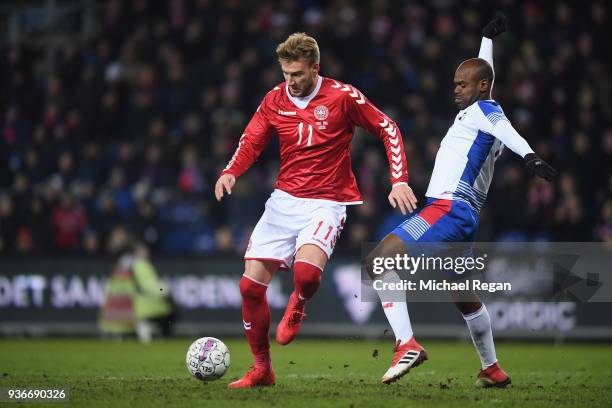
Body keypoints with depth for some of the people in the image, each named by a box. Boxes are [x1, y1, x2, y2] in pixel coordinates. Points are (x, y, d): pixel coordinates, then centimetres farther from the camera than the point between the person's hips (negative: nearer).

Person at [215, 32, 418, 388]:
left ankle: (297, 307, 8)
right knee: (251, 285, -5)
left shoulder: (342, 96, -8)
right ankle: (262, 369, 13)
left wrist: (399, 181, -9)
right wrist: (231, 172, -7)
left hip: (326, 203, -4)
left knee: (306, 272, -31)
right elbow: (251, 142, 13)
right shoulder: (275, 100, 4)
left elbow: (388, 129, 0)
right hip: (284, 200, 4)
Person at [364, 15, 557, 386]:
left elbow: (505, 130, -26)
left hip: (449, 209, -10)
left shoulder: (484, 110, -4)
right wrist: (489, 39, 55)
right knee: (465, 298, 23)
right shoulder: (479, 111, 21)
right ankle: (492, 370, 33)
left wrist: (529, 155, -45)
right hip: (464, 217, 10)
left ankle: (407, 344, -31)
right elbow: (484, 70, 40)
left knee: (380, 260, -22)